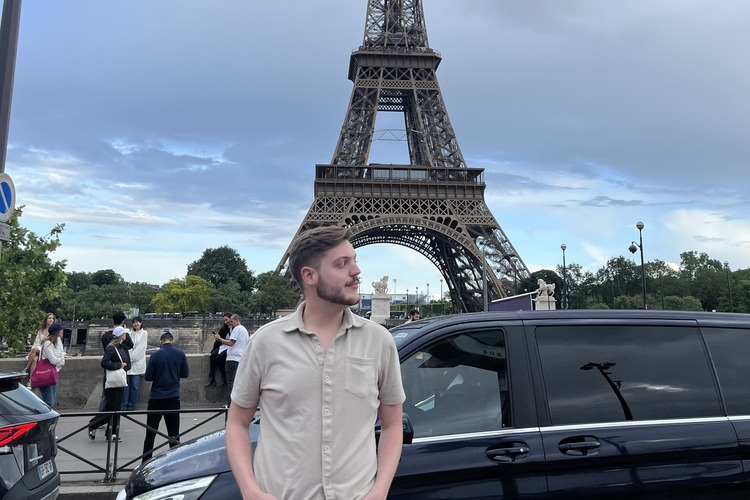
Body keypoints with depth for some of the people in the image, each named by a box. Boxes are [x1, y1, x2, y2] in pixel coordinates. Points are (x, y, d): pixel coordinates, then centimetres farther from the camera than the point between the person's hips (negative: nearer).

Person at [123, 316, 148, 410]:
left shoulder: (144, 333, 3)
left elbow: (140, 348, -3)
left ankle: (132, 404, 8)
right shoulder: (130, 333, 13)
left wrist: (132, 358, -8)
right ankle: (124, 403, 7)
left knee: (135, 385, -1)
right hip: (128, 362, 3)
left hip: (137, 363, -3)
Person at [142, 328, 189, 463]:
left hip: (156, 397, -1)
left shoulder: (155, 355, -8)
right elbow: (185, 374, 4)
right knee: (174, 432, 8)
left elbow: (148, 377, -6)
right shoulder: (180, 354, -3)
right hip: (173, 397, 1)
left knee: (151, 431, 11)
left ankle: (146, 461, 16)